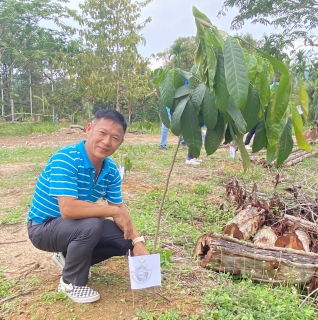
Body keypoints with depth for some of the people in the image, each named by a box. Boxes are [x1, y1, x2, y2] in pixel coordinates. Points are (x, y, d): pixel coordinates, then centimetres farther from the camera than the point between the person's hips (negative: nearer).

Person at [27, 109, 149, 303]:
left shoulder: (111, 169, -7)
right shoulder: (65, 159, -29)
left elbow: (120, 208, -2)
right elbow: (68, 209, -38)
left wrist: (137, 241, -16)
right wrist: (113, 211, -28)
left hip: (78, 227, 7)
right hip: (44, 228, -7)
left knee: (126, 240, -2)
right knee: (91, 225, -34)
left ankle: (70, 257, 16)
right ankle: (72, 282, -7)